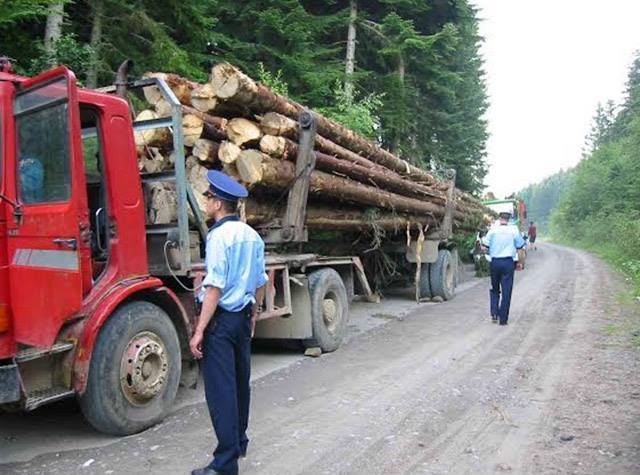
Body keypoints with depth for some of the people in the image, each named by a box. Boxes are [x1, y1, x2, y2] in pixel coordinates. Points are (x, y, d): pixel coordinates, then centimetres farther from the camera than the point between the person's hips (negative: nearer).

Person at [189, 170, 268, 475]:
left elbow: (215, 287, -21)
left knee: (220, 389, -2)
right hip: (243, 317, 8)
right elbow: (260, 282, 13)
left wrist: (200, 330, -19)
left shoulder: (219, 235, -16)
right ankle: (239, 442, 37)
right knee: (240, 382, 20)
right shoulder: (252, 236, 7)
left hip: (221, 318, -8)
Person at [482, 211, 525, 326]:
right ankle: (503, 319, 4)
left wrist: (482, 239, 16)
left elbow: (486, 243, -5)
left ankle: (494, 313, 8)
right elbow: (520, 245, 1)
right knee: (506, 291, 3)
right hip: (508, 262, -1)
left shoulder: (494, 229, -4)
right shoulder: (514, 229, -4)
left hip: (495, 262, 1)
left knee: (494, 289, 18)